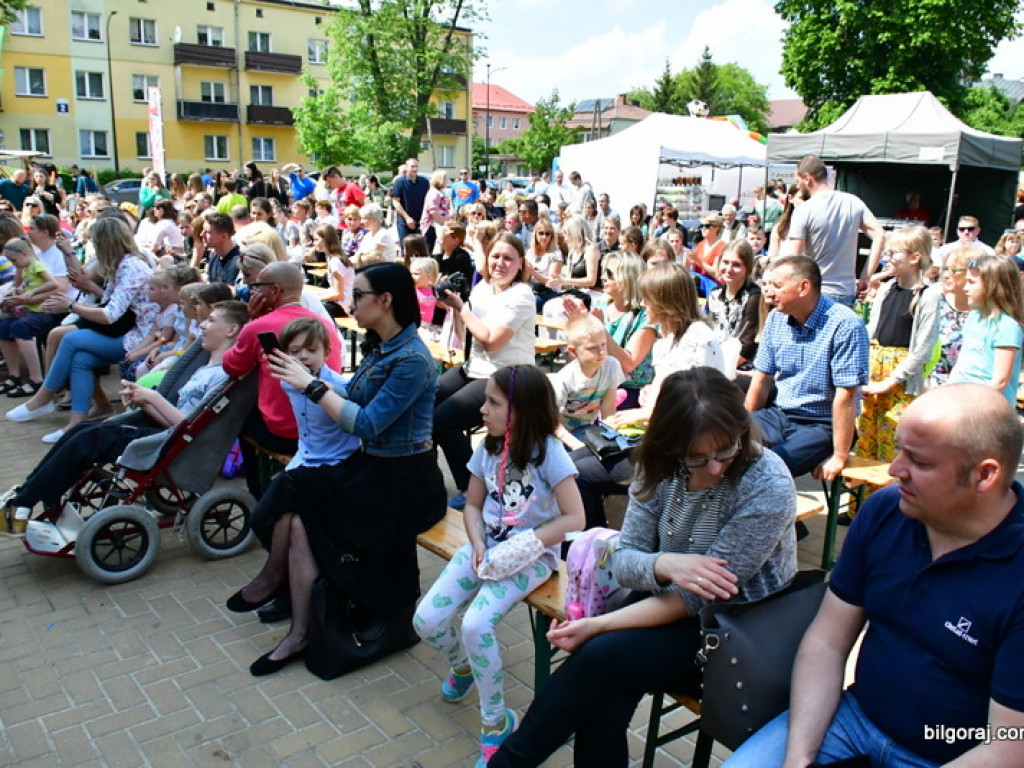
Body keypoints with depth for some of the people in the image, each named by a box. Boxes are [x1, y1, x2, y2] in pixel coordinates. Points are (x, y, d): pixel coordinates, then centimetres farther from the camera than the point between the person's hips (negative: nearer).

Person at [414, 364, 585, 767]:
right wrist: (478, 544, -9)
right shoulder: (487, 449, 1)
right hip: (486, 547, 6)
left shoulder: (548, 452, -16)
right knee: (426, 621, -8)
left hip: (530, 557, -6)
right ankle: (461, 666, 28)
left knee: (476, 625, -27)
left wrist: (521, 547, -21)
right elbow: (473, 506, 10)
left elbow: (574, 518, -16)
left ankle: (496, 721, -2)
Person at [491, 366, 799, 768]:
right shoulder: (661, 467, -8)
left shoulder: (769, 487, -22)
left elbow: (697, 599, -21)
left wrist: (597, 626, -24)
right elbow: (624, 560, -6)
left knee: (599, 656, -25)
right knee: (603, 704, -26)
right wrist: (663, 565, -30)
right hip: (670, 606, 4)